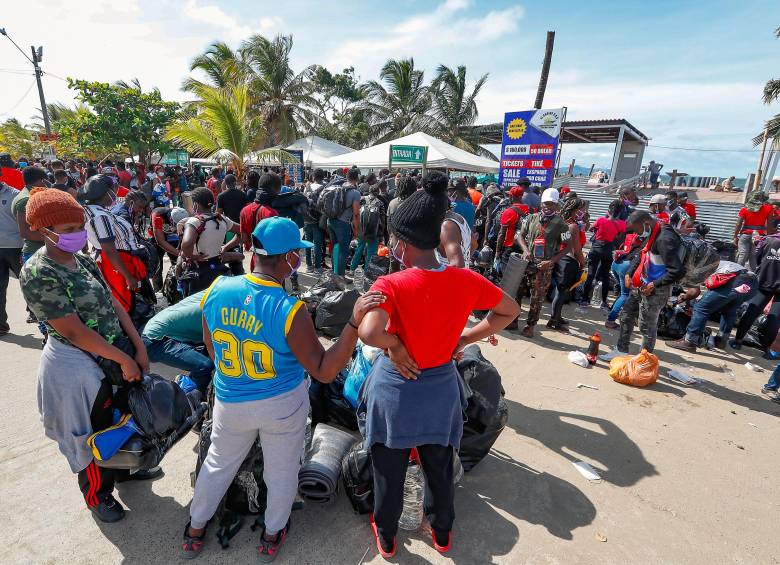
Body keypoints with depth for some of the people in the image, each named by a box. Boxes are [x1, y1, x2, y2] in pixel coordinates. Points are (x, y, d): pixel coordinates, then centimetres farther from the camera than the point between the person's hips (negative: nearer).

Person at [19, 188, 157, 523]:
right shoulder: (38, 274, -22)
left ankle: (124, 468, 51)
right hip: (77, 367, -7)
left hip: (112, 357, 7)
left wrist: (139, 348, -6)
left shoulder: (81, 261, 1)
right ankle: (97, 495, 40)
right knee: (95, 434, 14)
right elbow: (74, 331, -24)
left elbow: (113, 304, 0)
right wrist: (124, 360, -20)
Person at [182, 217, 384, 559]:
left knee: (218, 463, 28)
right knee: (281, 470, 22)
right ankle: (272, 536, 45)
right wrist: (355, 322, -33)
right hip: (283, 404, -3)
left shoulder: (216, 291, -14)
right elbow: (324, 372, -24)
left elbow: (212, 352, 1)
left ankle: (195, 531, 50)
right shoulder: (289, 311, -29)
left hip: (231, 402, 4)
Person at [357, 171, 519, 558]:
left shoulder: (390, 285, -26)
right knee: (440, 470, 27)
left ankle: (386, 537, 48)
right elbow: (510, 311, 2)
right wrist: (464, 339, 0)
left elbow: (369, 333, -42)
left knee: (389, 474, 23)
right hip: (441, 389, 3)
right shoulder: (467, 281, -13)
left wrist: (394, 345, -21)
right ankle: (443, 533, 52)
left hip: (396, 390, -3)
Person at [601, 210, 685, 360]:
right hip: (640, 286, 10)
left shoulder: (665, 239, -25)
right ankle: (621, 350, 32)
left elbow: (678, 271, -28)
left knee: (647, 325, 1)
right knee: (626, 315, 18)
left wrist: (654, 285, -21)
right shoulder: (651, 234, 6)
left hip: (655, 291, -10)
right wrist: (629, 273, 7)